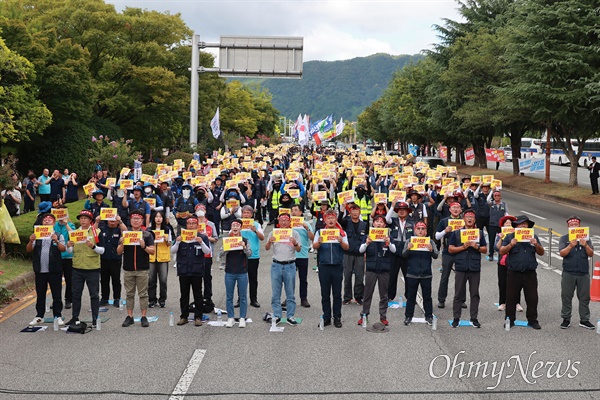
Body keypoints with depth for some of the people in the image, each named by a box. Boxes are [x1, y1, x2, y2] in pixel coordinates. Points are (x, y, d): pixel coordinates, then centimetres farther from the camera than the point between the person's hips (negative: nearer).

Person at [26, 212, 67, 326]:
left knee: (56, 295, 1)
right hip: (40, 270, 3)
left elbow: (63, 249, -11)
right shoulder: (37, 236, 9)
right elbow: (28, 250, 2)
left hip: (54, 270, -2)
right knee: (40, 295, 9)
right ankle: (39, 316, 16)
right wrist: (31, 241, -19)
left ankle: (58, 316, 7)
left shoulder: (58, 236, 3)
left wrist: (57, 241, -30)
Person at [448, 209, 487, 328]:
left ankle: (474, 318, 12)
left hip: (475, 267, 1)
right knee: (458, 294, 3)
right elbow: (450, 249, 2)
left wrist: (477, 247, -10)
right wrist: (463, 247, -12)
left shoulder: (479, 233, 10)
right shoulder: (456, 233, 5)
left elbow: (485, 250, 9)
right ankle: (456, 318, 9)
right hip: (461, 267, -1)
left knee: (475, 294, 5)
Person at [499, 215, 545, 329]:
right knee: (511, 298, 5)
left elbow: (541, 253, 7)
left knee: (532, 298, 5)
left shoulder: (533, 237, 11)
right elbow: (502, 252, -2)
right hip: (514, 273, -2)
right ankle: (510, 320, 15)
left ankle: (532, 320, 16)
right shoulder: (509, 237, 4)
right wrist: (511, 245, -18)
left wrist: (536, 244, -12)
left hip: (530, 273, 2)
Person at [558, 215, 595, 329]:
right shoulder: (564, 238, 3)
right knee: (566, 297, 3)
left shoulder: (585, 238, 8)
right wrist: (571, 246, -25)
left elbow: (591, 254, 1)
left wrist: (586, 246, -19)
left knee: (584, 297, 5)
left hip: (584, 273, 1)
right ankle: (566, 319, 12)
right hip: (568, 273, -1)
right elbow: (562, 253, -9)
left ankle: (584, 320, 13)